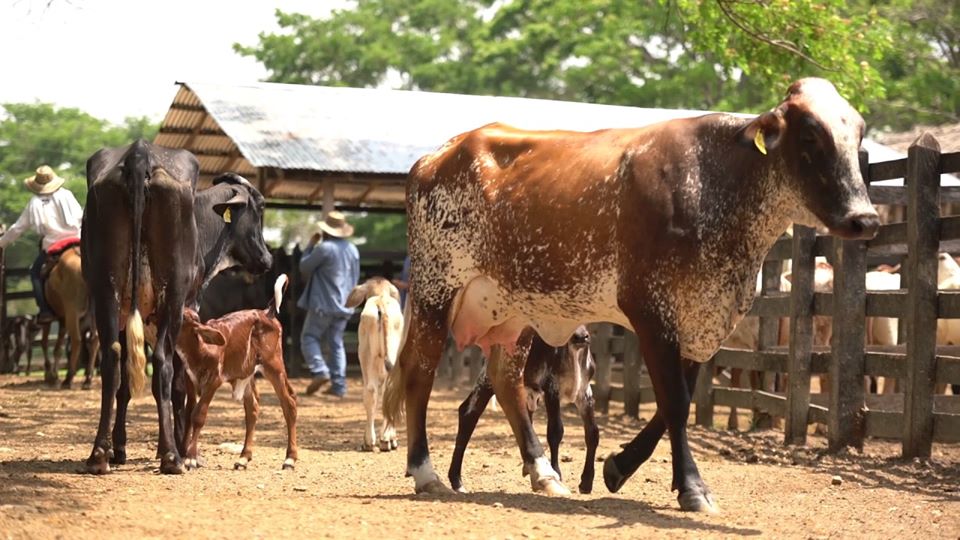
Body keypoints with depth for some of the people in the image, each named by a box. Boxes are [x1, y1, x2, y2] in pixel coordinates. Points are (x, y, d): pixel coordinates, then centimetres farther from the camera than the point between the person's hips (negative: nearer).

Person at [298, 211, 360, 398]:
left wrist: (310, 245, 5)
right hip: (344, 306, 7)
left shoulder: (324, 248, -15)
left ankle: (320, 371, -16)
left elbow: (305, 267, -5)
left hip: (323, 304, -7)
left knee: (309, 337, 4)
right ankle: (339, 385, 4)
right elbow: (355, 278, 17)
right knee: (336, 343, 9)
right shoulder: (353, 250, 9)